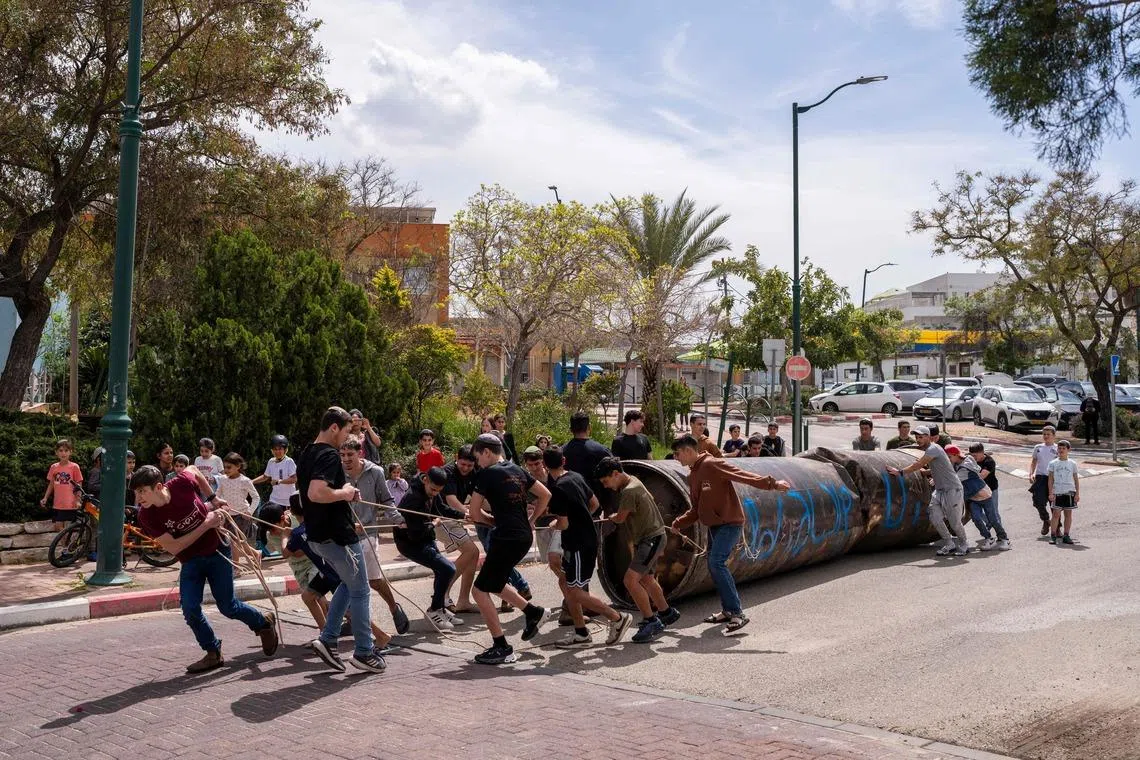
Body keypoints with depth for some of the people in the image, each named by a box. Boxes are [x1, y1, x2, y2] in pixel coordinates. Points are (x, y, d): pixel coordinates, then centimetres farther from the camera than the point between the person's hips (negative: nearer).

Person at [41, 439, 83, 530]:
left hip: (70, 505, -4)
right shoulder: (54, 467, 5)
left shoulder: (74, 467, -5)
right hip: (57, 504, 4)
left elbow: (78, 486, -3)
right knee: (57, 527, 3)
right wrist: (45, 498, 7)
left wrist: (78, 501, -10)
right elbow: (51, 484, 15)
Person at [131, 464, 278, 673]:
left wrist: (213, 498, 2)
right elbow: (173, 547, -22)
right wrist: (206, 525, -26)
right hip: (190, 560, 2)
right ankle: (213, 653, 10)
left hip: (217, 551, -1)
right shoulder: (147, 516, -22)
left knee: (227, 606, 3)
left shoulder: (182, 483, -24)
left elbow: (193, 470, 2)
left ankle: (264, 622, 32)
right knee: (190, 609, -12)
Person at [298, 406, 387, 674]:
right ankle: (364, 652, 11)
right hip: (338, 535, -10)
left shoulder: (308, 453, 11)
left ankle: (327, 640, 17)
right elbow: (316, 493, -35)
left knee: (349, 584, 23)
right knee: (360, 591, 4)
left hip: (318, 536, 10)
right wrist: (344, 493, -18)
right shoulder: (329, 455, -20)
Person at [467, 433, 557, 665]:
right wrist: (531, 521, 20)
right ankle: (534, 612, 22)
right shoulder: (517, 470, 13)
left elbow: (474, 512, -6)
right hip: (524, 536, 9)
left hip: (507, 539, -9)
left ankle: (502, 648, 2)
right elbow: (545, 495, 17)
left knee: (480, 591, 0)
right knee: (492, 582, 25)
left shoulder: (487, 474, -9)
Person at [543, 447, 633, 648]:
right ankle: (581, 634, 16)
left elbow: (563, 524, -20)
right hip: (587, 537, 9)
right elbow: (594, 503, 16)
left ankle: (618, 618, 2)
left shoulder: (557, 488, -20)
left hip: (579, 544, -9)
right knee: (565, 584, 13)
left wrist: (553, 524, 1)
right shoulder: (576, 477, 6)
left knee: (575, 592, -3)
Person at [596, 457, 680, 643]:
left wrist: (610, 518, 13)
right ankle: (667, 613, 43)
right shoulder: (633, 482, 8)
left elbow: (620, 518, -12)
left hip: (652, 539, -11)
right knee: (646, 579, 25)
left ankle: (651, 623, -13)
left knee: (630, 580, -19)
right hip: (647, 538, 11)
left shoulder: (629, 491, -23)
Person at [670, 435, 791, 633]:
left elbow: (742, 475, -23)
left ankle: (737, 613, -18)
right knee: (714, 566, 11)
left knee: (717, 562, -21)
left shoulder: (711, 465, -14)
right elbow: (696, 509, 20)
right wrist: (679, 523, 11)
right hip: (714, 526, 10)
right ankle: (728, 611, 24)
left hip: (730, 523, -9)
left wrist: (771, 484, -31)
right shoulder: (693, 475, 15)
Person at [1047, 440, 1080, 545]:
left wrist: (1077, 493, 4)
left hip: (1069, 492, 2)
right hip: (1057, 492, -2)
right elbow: (1050, 479, 4)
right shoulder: (1053, 463, 5)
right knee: (1056, 513, -5)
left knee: (1068, 513, 4)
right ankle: (1053, 536, -3)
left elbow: (1076, 479, 10)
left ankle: (1066, 536, 11)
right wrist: (1050, 493, -2)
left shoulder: (1072, 464, 8)